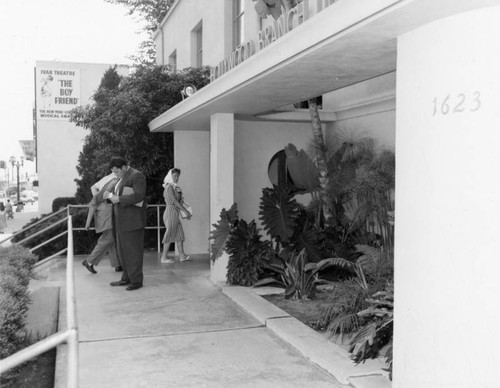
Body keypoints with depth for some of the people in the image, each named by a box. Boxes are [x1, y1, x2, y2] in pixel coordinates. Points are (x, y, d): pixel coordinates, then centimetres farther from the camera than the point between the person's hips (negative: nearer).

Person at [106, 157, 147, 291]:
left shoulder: (136, 176, -12)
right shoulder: (123, 178, 18)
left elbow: (139, 196, -22)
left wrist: (119, 199, -24)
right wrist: (111, 194, 3)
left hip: (132, 219, -10)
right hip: (122, 220, 10)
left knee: (133, 250, -4)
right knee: (123, 250, 12)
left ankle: (137, 280, 3)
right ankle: (127, 278, 20)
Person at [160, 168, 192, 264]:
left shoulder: (174, 187, 16)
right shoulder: (169, 187, -12)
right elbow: (175, 201, -16)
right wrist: (186, 211, -15)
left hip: (175, 213, 9)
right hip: (171, 212, -9)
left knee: (180, 234, 8)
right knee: (170, 234, -5)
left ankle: (182, 255, 9)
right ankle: (164, 257, 1)